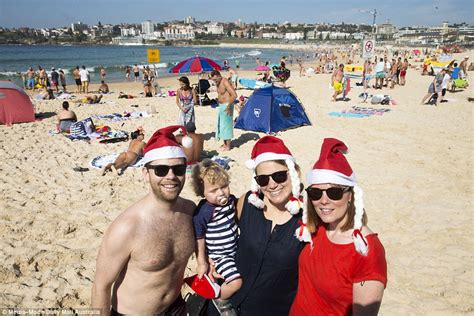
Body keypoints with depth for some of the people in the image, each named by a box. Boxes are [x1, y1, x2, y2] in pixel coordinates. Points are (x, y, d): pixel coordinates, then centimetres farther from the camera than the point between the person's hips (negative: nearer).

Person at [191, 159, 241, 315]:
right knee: (236, 282, -17)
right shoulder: (202, 213, -26)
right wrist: (202, 263, -10)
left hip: (235, 248, 7)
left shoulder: (231, 200, -9)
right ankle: (220, 299, 13)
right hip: (219, 255, -7)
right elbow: (199, 239, -17)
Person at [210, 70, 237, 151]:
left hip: (226, 106, -10)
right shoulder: (218, 83, 8)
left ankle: (228, 146, 6)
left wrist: (228, 106, -25)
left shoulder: (225, 82, -21)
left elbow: (234, 95, -28)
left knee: (226, 125, -3)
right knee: (221, 125, 15)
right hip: (221, 106, 10)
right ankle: (225, 144, 27)